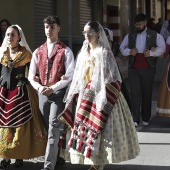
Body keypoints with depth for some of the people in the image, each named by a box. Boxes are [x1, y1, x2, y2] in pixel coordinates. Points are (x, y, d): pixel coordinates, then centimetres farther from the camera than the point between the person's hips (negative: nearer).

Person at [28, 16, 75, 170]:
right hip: (42, 93, 5)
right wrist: (39, 87, -8)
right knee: (49, 129, 10)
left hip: (59, 93, -5)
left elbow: (70, 76, -8)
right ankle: (57, 157, 23)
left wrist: (53, 88, -16)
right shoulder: (38, 52, 13)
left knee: (54, 128, -13)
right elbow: (31, 76, 12)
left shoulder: (65, 51, 0)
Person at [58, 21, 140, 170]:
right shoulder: (84, 52, 13)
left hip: (100, 95, -6)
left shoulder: (104, 53, -6)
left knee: (98, 128, -8)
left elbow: (111, 80, -10)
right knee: (83, 126, 5)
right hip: (85, 94, 7)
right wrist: (74, 97, 11)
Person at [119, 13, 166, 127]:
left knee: (147, 94, 7)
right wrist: (129, 51, -7)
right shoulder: (130, 36, 12)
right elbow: (122, 48, 14)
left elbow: (162, 48, -4)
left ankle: (146, 119, 19)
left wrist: (151, 53, -21)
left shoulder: (154, 35, 3)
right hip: (133, 69, 1)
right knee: (135, 93, -8)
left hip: (148, 69, -1)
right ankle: (136, 120, -9)